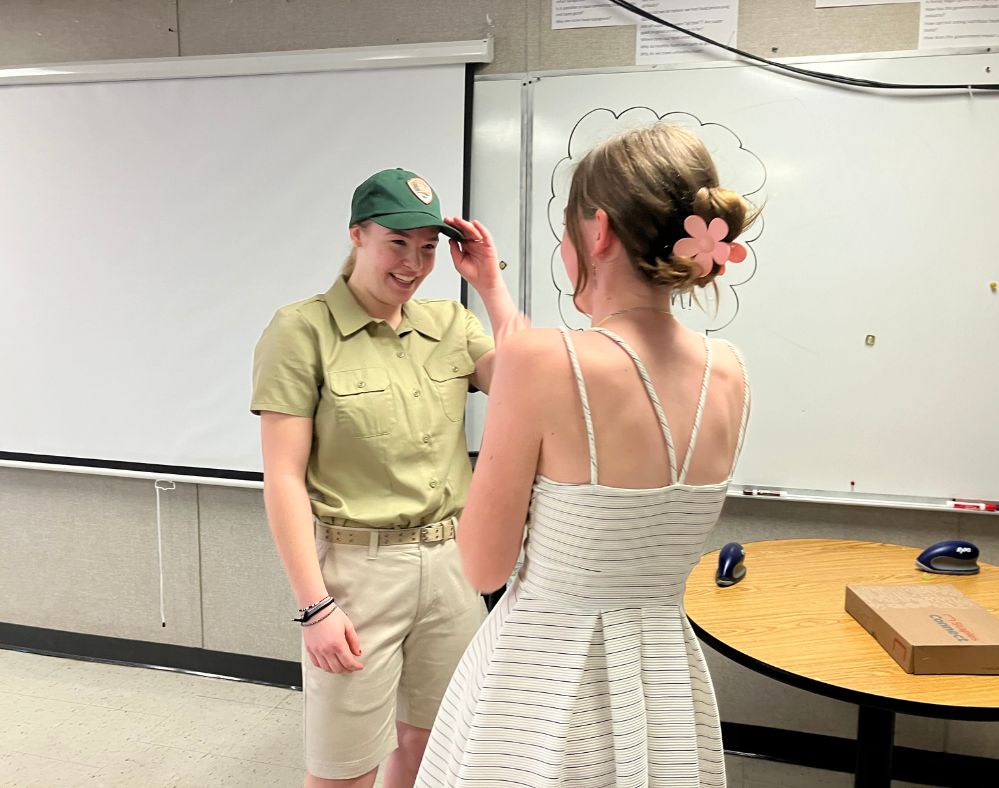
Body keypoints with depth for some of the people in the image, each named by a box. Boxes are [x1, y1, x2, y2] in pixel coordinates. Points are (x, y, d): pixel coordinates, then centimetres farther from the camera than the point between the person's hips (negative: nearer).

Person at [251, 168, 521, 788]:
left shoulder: (450, 324, 5)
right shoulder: (303, 330, -9)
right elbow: (285, 479, -11)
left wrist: (491, 285, -6)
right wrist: (315, 605, -14)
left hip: (451, 561, 5)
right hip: (357, 569, -4)